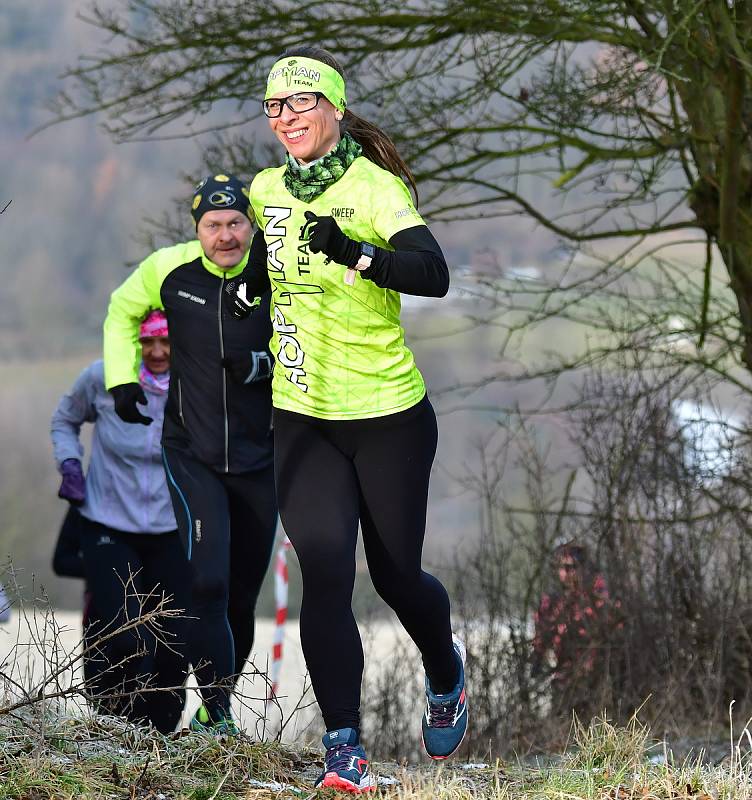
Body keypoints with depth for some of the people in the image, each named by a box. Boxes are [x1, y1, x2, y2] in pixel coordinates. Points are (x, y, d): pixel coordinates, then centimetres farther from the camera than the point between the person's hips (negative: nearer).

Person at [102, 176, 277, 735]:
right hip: (191, 453, -1)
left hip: (259, 458, 1)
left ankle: (214, 707, 25)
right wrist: (122, 378, 2)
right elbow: (123, 313, 14)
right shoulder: (168, 270, -7)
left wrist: (262, 364, -18)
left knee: (241, 598, 8)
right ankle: (218, 713, -15)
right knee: (208, 582, -18)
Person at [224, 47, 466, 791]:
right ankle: (343, 746, -11)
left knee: (396, 575, 9)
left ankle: (445, 672, 41)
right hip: (301, 421, 4)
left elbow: (433, 274, -32)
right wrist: (247, 284, 7)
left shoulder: (375, 189, -16)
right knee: (325, 574, -12)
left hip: (388, 419, -4)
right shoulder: (267, 190, 3)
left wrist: (355, 254, -46)